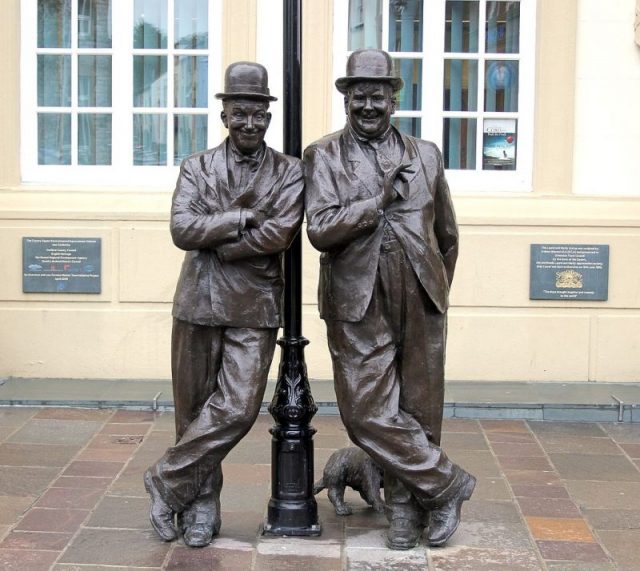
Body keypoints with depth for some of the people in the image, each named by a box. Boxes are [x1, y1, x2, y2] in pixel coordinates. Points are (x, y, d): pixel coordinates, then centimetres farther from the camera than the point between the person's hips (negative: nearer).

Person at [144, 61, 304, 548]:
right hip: (199, 303, 1)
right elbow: (182, 229, -7)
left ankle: (167, 481, 9)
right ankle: (202, 507, 22)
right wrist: (243, 219, -12)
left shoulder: (289, 172, 4)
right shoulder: (197, 167, 7)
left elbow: (279, 233, -12)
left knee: (238, 409, -10)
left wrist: (214, 241, -10)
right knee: (194, 409, 7)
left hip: (255, 308, -1)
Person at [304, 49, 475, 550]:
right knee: (367, 412, -6)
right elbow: (320, 230, -10)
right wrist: (380, 201, -12)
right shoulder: (323, 156, 5)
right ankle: (447, 483, 11)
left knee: (418, 410, 6)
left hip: (420, 303, 2)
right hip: (359, 306, -2)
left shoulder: (425, 155, 12)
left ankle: (406, 508, 22)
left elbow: (448, 237, 20)